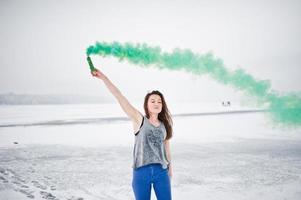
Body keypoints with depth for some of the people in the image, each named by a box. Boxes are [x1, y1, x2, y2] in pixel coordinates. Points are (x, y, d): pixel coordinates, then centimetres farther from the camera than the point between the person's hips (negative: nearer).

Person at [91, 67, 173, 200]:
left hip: (161, 171, 3)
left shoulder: (164, 125, 8)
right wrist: (103, 77, -18)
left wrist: (170, 168, 21)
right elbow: (120, 97, -12)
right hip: (141, 171, -3)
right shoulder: (139, 120, -4)